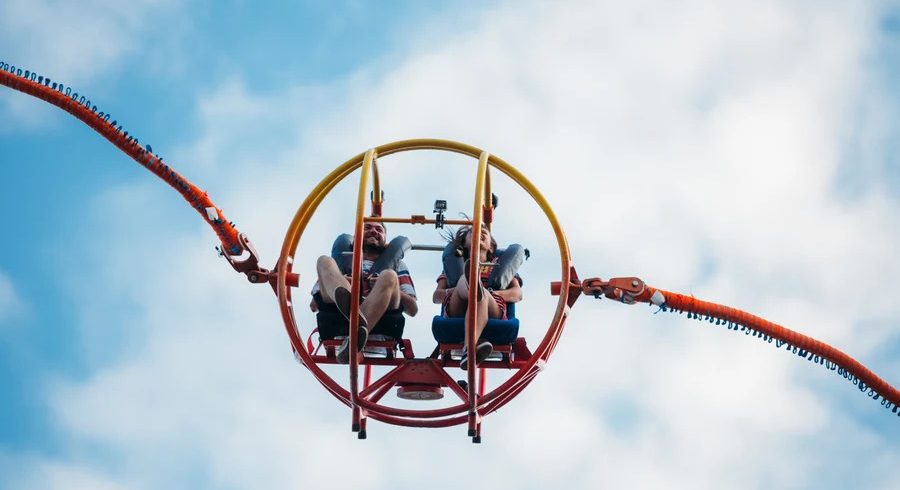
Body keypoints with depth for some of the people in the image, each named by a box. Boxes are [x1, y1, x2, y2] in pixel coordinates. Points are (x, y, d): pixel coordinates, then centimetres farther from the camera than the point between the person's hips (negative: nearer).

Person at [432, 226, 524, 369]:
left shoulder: (499, 265, 39)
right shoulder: (456, 264, 40)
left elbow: (517, 294, 19)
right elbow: (436, 296, 23)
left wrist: (490, 293, -3)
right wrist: (457, 290, -2)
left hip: (492, 310, -1)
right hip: (455, 311, 1)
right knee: (464, 279, -34)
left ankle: (469, 350, -68)